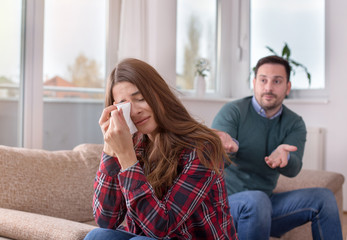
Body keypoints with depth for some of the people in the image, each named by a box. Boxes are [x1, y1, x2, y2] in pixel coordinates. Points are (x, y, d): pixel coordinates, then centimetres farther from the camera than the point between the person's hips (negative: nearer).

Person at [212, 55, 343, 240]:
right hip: (228, 201, -4)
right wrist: (231, 147, -45)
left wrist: (282, 155, -38)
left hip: (266, 201, 5)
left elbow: (293, 169, -13)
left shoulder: (295, 124, 4)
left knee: (323, 198, -10)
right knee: (256, 200, -36)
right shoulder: (232, 112, -9)